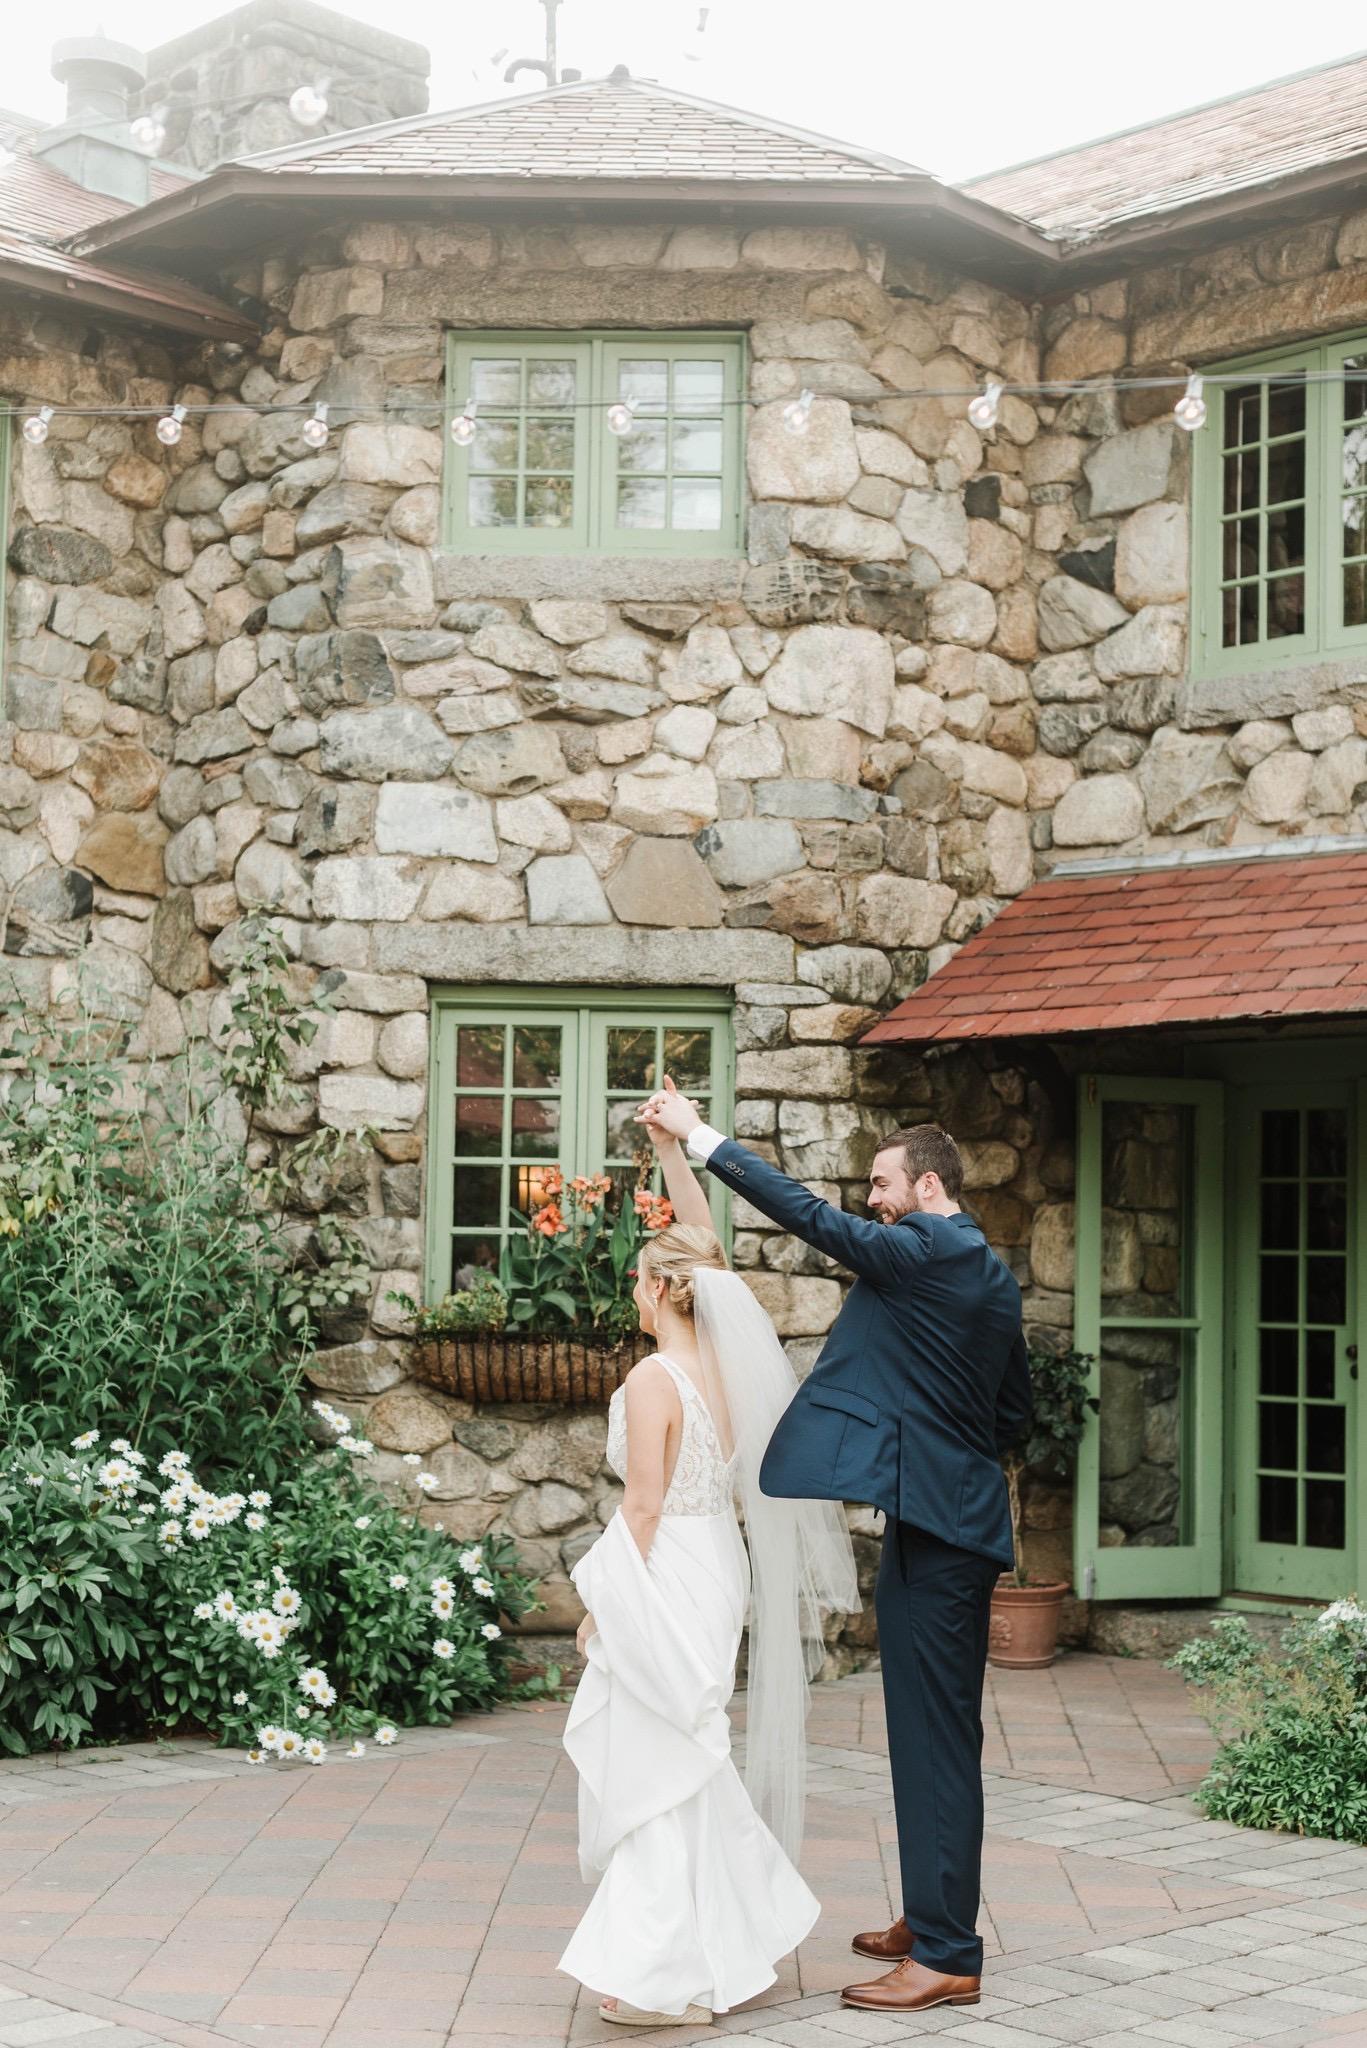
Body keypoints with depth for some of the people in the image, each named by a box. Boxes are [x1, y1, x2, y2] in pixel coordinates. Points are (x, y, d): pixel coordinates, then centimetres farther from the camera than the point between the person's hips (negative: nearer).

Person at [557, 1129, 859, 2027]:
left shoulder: (653, 1379, -17)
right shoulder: (726, 1361, 3)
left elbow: (644, 1507, -18)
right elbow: (705, 1241, 14)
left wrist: (606, 1604, -10)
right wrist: (675, 1146, 17)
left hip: (667, 1574, -8)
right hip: (717, 1567, 8)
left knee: (657, 1767, -1)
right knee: (693, 1768, 18)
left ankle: (673, 1976, 3)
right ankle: (731, 1944, 25)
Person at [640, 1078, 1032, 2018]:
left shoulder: (919, 1253, -13)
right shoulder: (991, 1273, 13)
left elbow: (805, 1211, -14)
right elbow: (1015, 1411, 18)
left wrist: (698, 1132, -8)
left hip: (930, 1520, -10)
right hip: (963, 1519, 10)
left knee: (934, 1735, -7)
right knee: (937, 1729, 16)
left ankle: (947, 1958, -3)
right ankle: (933, 1920, 27)